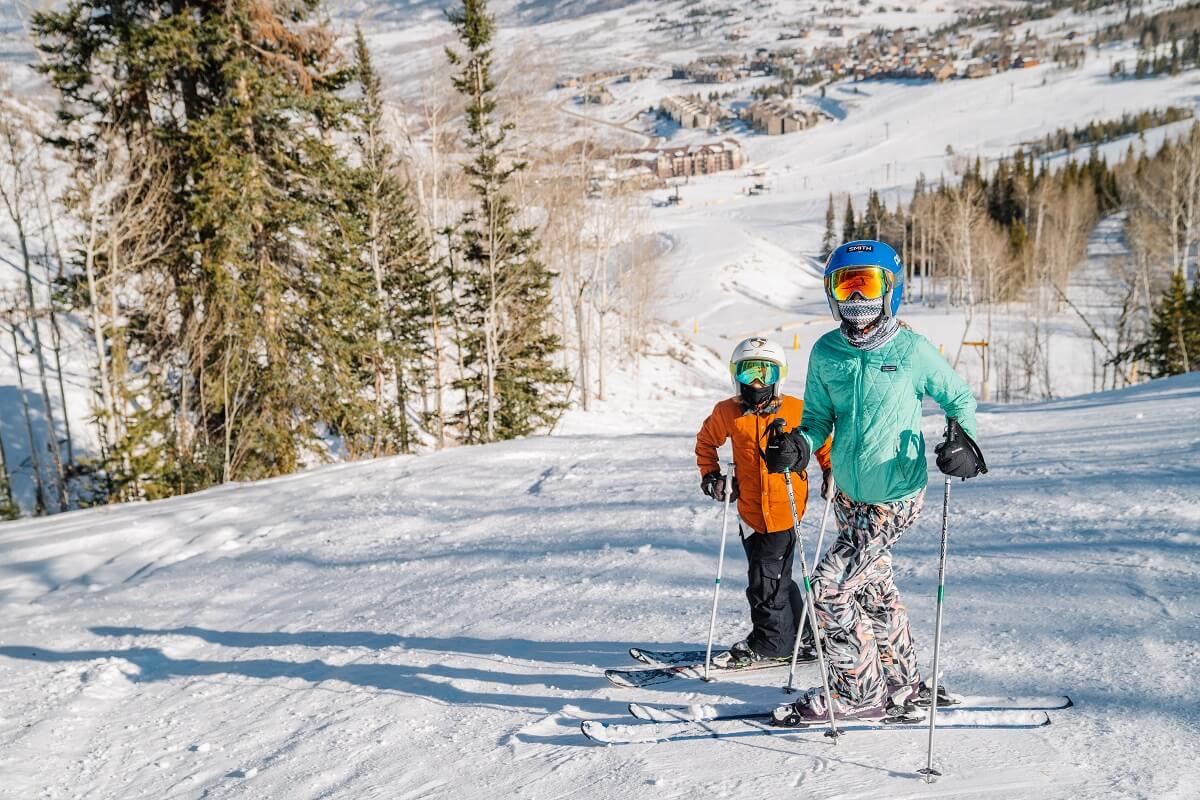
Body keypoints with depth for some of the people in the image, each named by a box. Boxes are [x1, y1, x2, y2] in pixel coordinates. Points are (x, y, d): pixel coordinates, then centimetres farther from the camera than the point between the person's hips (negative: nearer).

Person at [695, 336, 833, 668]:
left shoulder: (797, 410, -5)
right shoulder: (727, 413, 1)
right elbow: (706, 441, 19)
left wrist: (830, 470, 7)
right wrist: (711, 475, 9)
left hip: (785, 508, -4)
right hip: (750, 508, 4)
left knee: (767, 579, 0)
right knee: (775, 577, 13)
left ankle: (769, 642, 18)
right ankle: (797, 638, 29)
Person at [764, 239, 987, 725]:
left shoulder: (913, 350, -13)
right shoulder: (826, 352, -2)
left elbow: (960, 400, 1)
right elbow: (818, 416, 6)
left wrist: (964, 441, -17)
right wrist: (799, 445, -15)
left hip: (895, 498, -5)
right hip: (849, 494, 6)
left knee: (832, 586, -11)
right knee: (873, 587, 18)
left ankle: (858, 693, 7)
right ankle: (902, 685, 38)